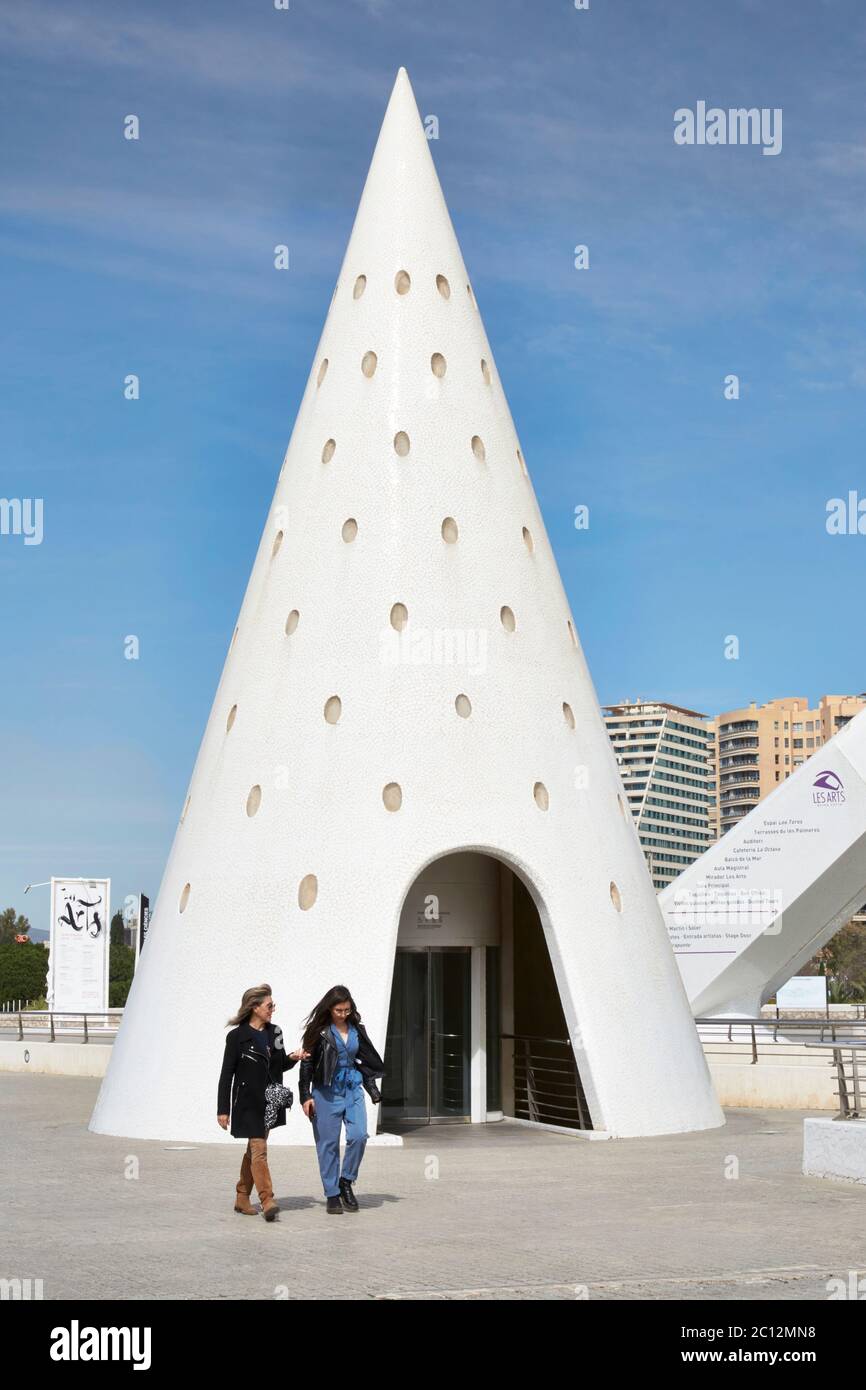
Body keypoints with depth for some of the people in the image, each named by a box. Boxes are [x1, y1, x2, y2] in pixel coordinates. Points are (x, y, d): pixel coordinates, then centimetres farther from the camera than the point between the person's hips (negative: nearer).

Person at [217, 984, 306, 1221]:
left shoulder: (274, 1032, 10)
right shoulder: (237, 1036, -8)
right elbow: (227, 1074, -6)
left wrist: (292, 1058, -3)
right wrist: (222, 1109, -8)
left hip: (269, 1102, 6)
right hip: (248, 1102, -6)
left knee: (254, 1149, 12)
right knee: (259, 1150, -12)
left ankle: (242, 1198, 22)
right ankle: (267, 1201, -16)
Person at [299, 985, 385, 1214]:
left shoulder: (357, 1030, 8)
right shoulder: (319, 1031, -4)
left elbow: (365, 1060, 16)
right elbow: (307, 1063, -3)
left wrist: (373, 1090, 16)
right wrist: (306, 1096, -7)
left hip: (353, 1089, 3)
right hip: (327, 1092, -3)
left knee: (359, 1135, -14)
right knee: (328, 1143, 1)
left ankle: (346, 1181, 7)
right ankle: (332, 1195, 10)